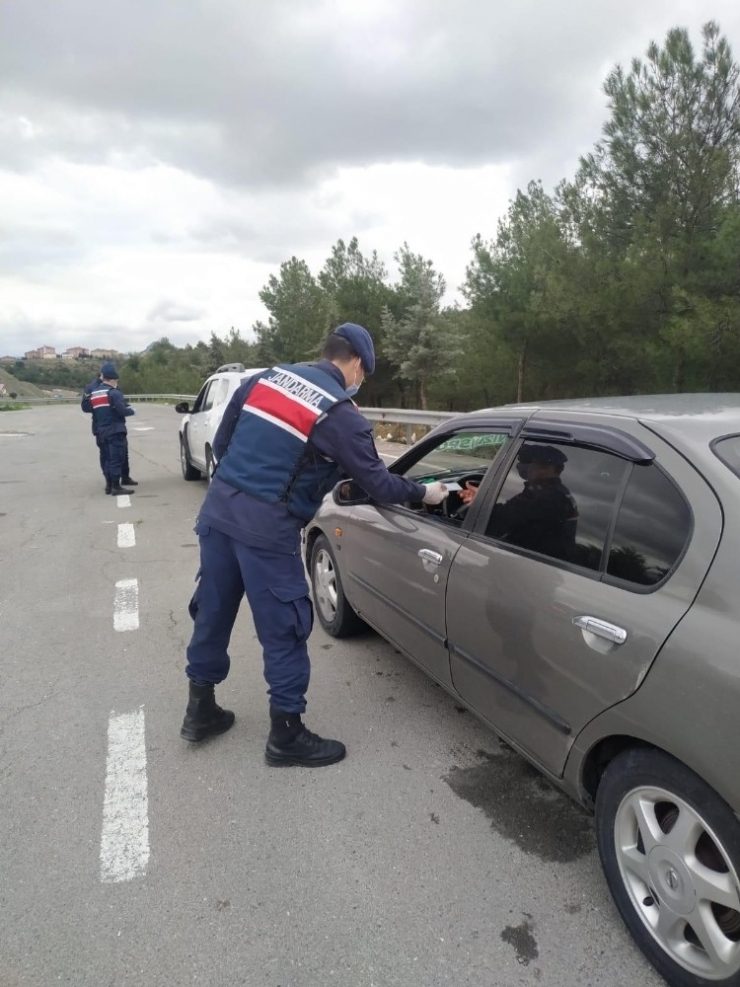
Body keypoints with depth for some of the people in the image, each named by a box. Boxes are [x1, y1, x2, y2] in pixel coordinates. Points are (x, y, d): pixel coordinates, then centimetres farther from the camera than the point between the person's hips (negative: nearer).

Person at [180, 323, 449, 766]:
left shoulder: (267, 377, 11)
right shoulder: (342, 415, -7)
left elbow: (221, 443, 14)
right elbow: (377, 483, -1)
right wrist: (424, 492, 16)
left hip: (219, 508, 7)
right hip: (267, 527, -7)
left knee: (213, 612, 19)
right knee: (284, 630, 6)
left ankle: (200, 711, 37)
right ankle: (287, 736, 20)